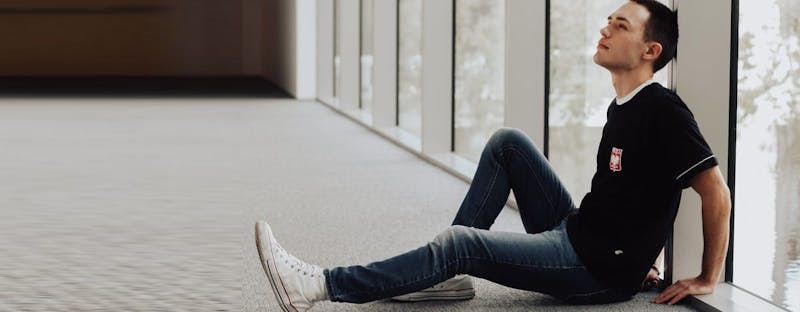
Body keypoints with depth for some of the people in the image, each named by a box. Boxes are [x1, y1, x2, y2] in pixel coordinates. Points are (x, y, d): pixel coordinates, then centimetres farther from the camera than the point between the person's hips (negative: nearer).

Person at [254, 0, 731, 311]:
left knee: (462, 243, -21)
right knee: (508, 143, 5)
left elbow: (717, 192, -17)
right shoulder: (621, 109, 12)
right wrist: (634, 251, 14)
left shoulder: (662, 111, -17)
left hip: (601, 271, -9)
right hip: (572, 231, 9)